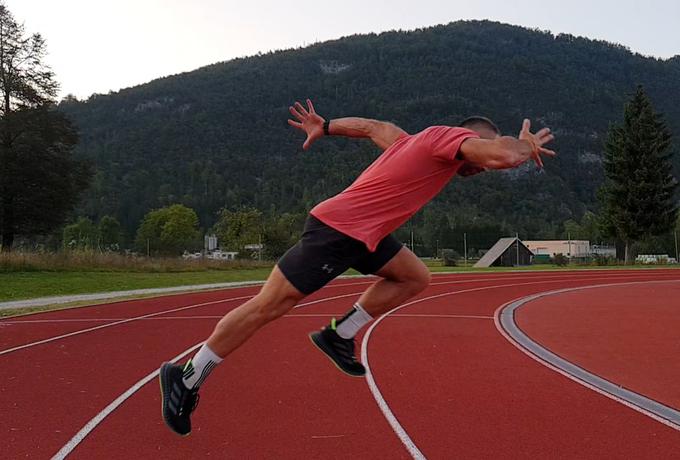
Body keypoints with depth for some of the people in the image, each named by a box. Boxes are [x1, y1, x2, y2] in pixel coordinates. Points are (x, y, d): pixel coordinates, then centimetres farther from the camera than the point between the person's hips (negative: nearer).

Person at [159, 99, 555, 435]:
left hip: (360, 233, 10)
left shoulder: (417, 142, 16)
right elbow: (500, 155, -27)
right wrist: (525, 145, -5)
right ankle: (187, 380, 8)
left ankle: (340, 335, 13)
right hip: (336, 231, -10)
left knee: (415, 277, 11)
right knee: (267, 307, -4)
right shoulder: (451, 136, -9)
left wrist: (325, 127, 41)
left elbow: (372, 126, 29)